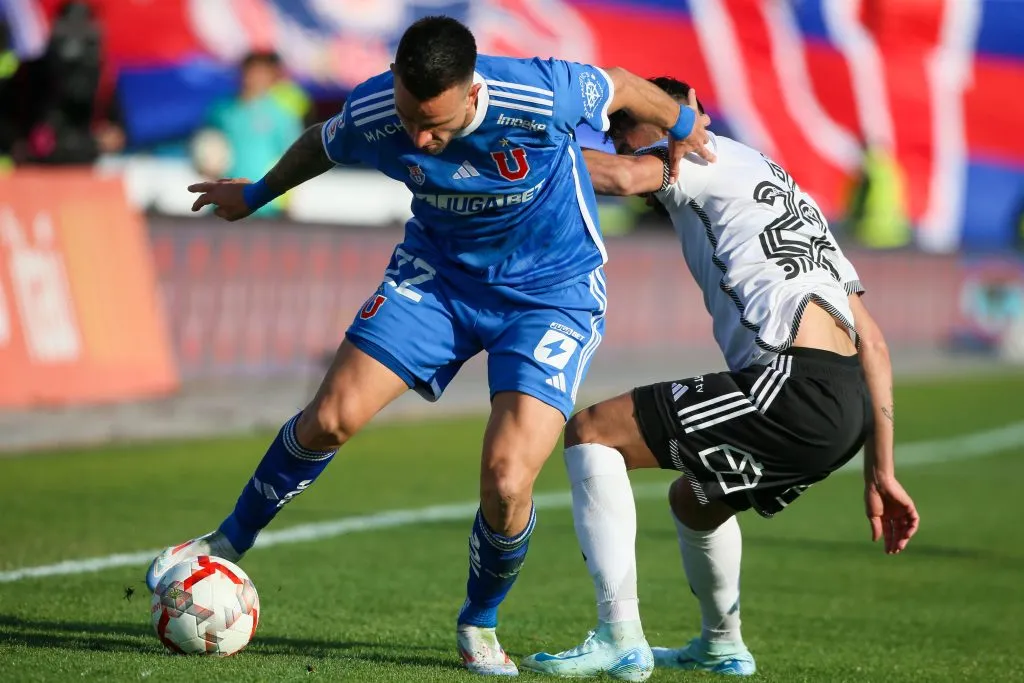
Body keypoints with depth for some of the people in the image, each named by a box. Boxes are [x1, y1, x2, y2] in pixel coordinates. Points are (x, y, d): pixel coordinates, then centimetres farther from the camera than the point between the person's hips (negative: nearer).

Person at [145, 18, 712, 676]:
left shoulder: (541, 95, -33)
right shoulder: (371, 114, -22)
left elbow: (620, 86, -10)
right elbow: (321, 145, 4)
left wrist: (681, 127, 9)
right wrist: (257, 194, 21)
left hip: (552, 293, -3)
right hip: (438, 271, 3)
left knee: (507, 483, -18)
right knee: (332, 416, -6)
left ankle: (480, 623, 12)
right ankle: (230, 542, 21)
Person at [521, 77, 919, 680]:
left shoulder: (708, 152, 8)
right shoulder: (798, 204, 32)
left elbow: (623, 177, -18)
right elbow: (873, 344, 27)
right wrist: (881, 471, 25)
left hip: (794, 384, -9)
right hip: (849, 406, 9)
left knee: (591, 431, -3)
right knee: (693, 499, 33)